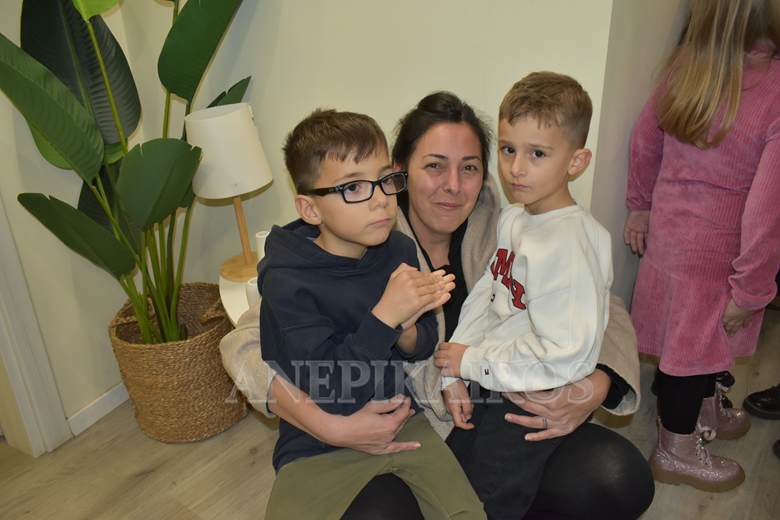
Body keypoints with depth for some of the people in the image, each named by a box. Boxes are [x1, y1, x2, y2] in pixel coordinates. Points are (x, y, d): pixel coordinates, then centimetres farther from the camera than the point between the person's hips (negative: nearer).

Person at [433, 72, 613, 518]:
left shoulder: (569, 243, -28)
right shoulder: (513, 218, -1)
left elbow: (564, 355, -30)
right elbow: (485, 296, 2)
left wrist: (472, 361, -19)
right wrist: (455, 376, -4)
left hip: (534, 408, -8)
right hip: (491, 388, 8)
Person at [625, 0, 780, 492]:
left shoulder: (687, 63, -9)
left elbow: (644, 140, 3)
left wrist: (641, 204, 18)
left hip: (668, 228, 6)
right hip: (713, 251, -6)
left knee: (702, 335, 27)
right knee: (696, 342, 14)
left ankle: (705, 411, 53)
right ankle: (677, 450, 37)